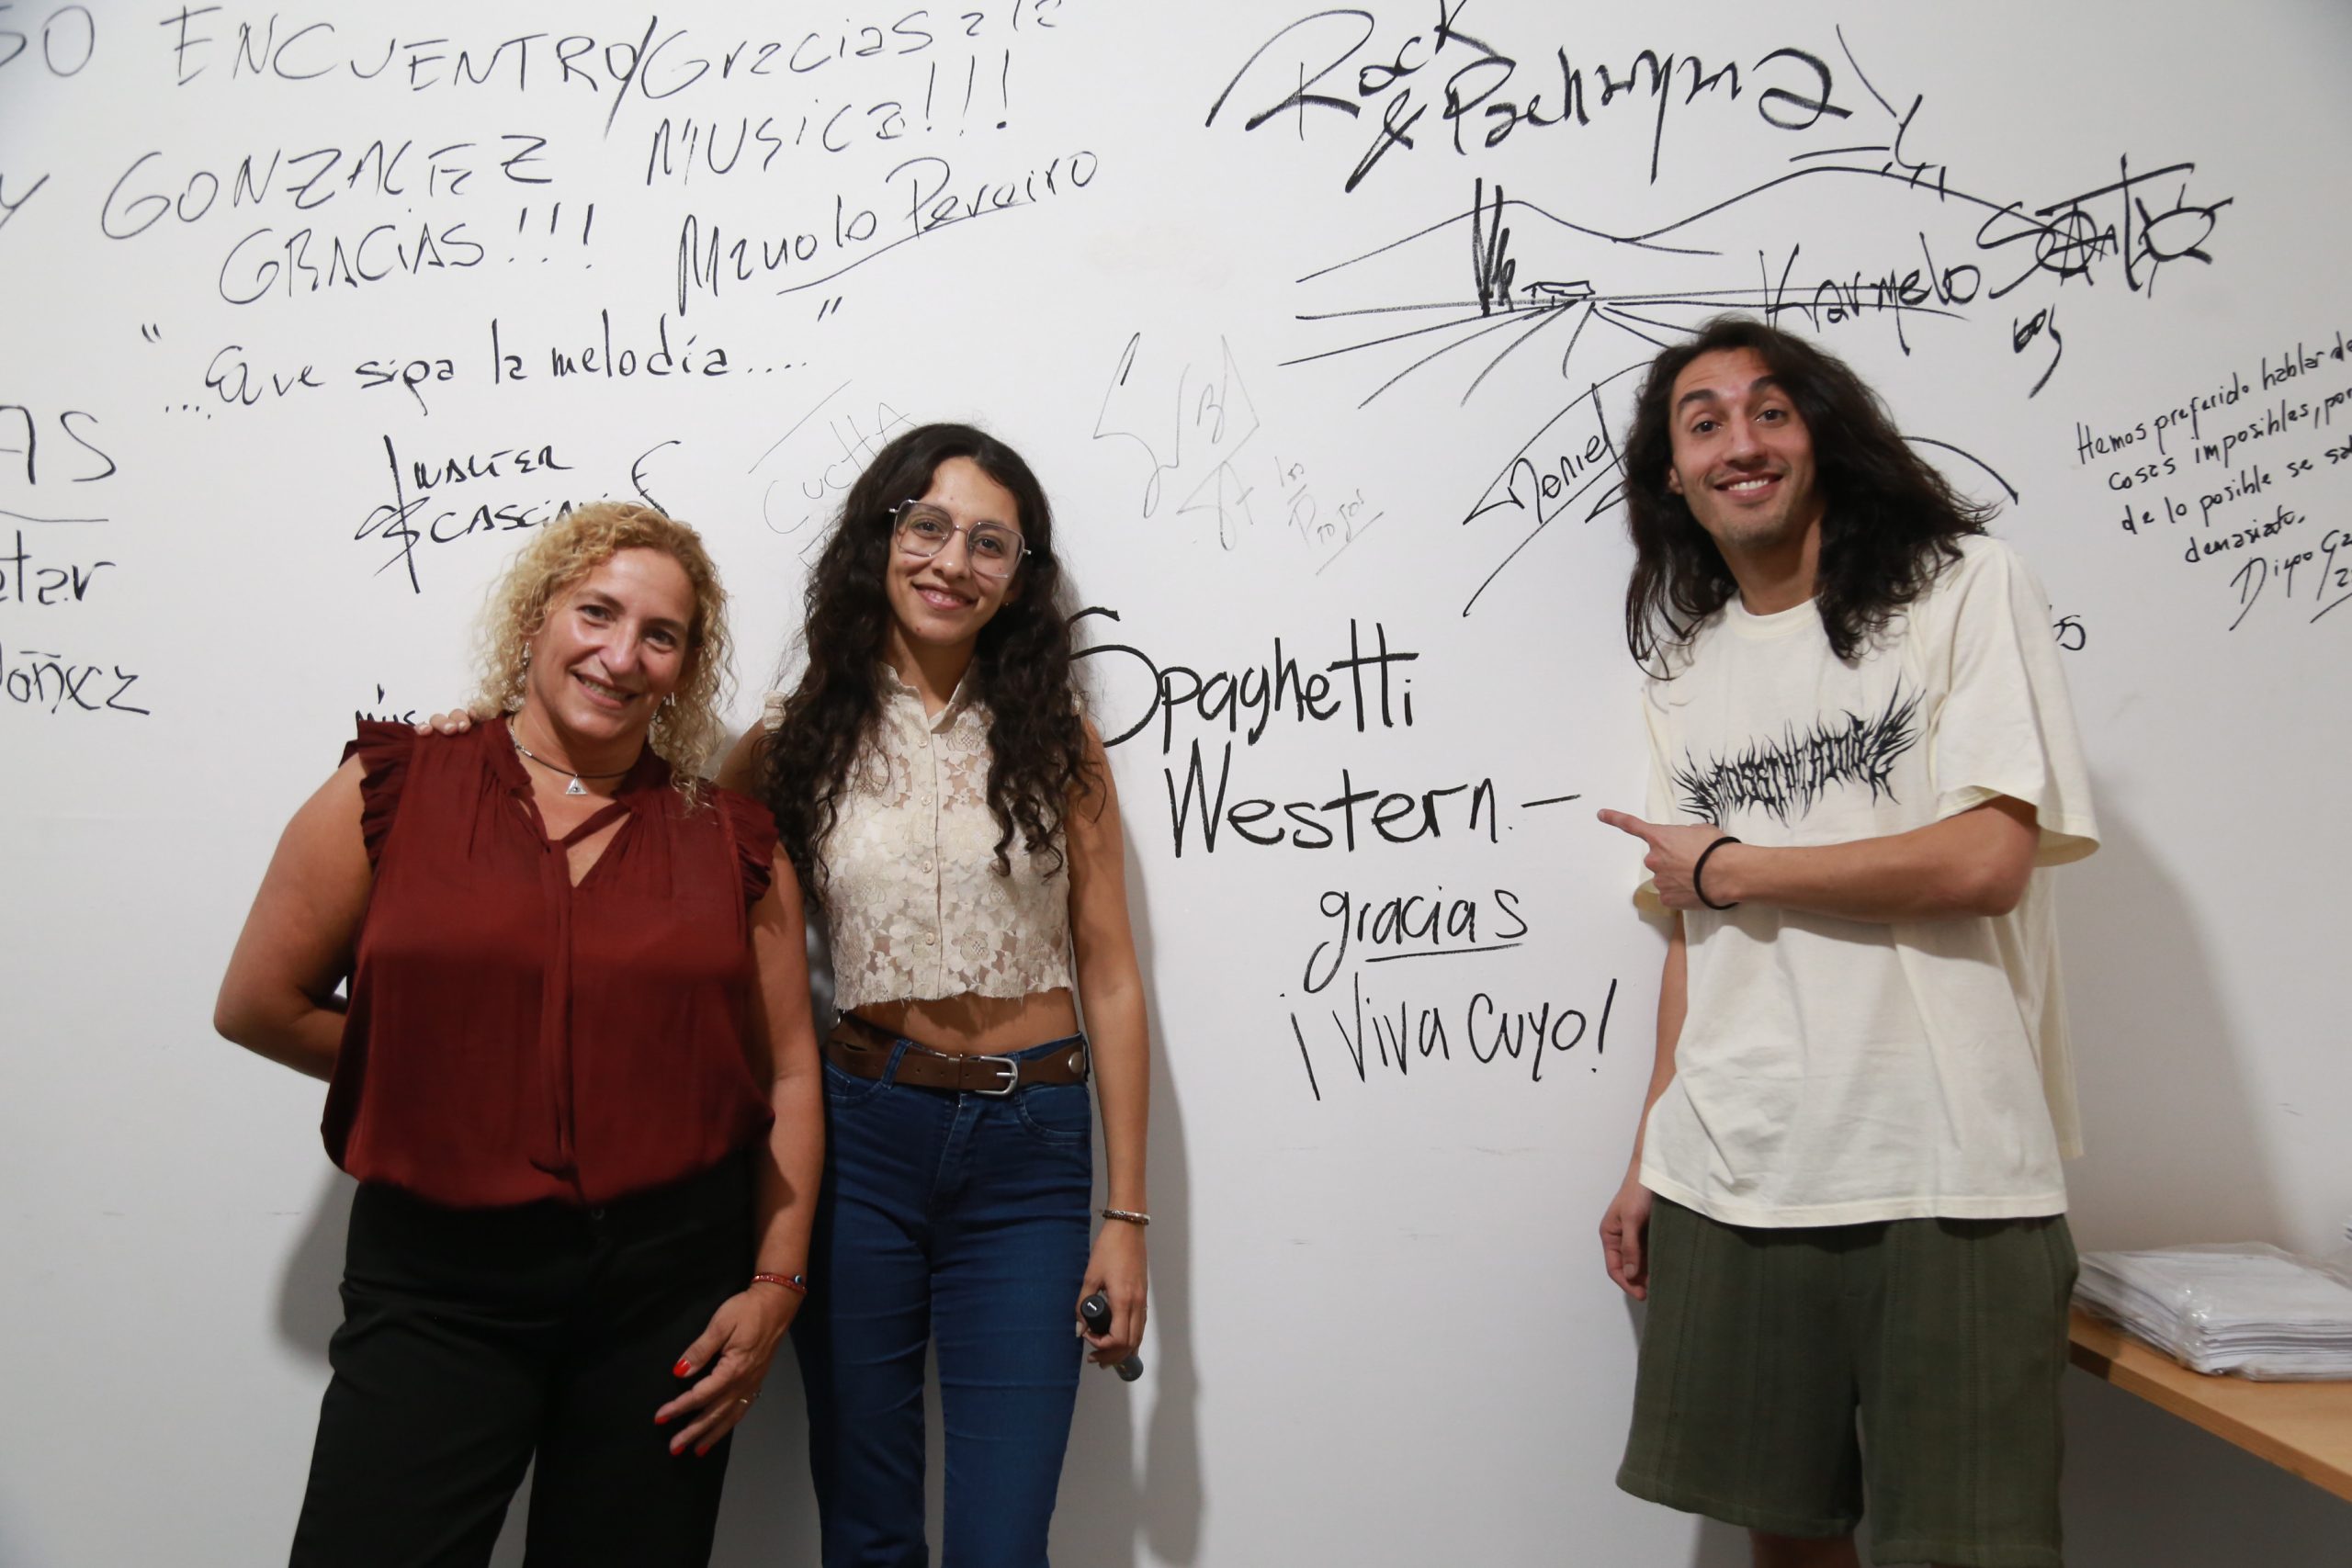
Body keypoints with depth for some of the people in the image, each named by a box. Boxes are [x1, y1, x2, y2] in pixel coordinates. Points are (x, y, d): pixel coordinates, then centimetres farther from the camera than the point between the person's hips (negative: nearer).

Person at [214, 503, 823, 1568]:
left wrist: (775, 1284, -1)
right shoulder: (390, 792, 0)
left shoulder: (732, 841, 4)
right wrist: (449, 1076, 2)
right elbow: (260, 1005, 4)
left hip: (672, 1288, 2)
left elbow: (787, 1075, 4)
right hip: (436, 1289, -1)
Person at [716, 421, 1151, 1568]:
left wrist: (1126, 1215, -1)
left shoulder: (1055, 741, 2)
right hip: (859, 1137, 1)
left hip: (1028, 1151, 0)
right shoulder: (798, 740, 2)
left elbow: (1110, 979, 1)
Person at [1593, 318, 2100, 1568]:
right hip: (1729, 1182, 5)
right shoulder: (1684, 666, 13)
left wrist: (1727, 866, -4)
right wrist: (1649, 1161, 10)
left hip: (1943, 1177, -4)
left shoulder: (1965, 587, -1)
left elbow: (1986, 860, -13)